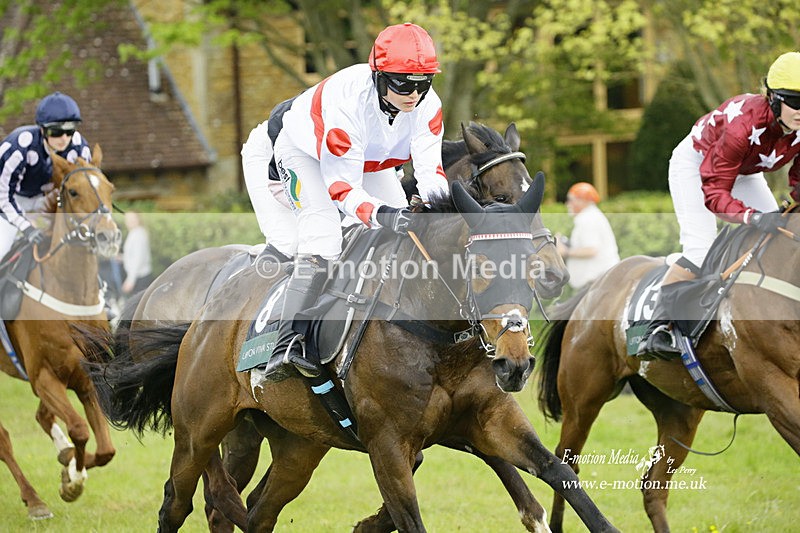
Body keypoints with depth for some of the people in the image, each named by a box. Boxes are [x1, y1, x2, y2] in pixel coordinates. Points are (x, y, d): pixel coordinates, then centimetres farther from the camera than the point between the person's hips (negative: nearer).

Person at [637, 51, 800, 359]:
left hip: (743, 171, 7)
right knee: (700, 247, -24)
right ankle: (656, 330, -24)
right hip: (696, 163, -7)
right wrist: (754, 217, -57)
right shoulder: (744, 124, -43)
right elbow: (714, 192, -42)